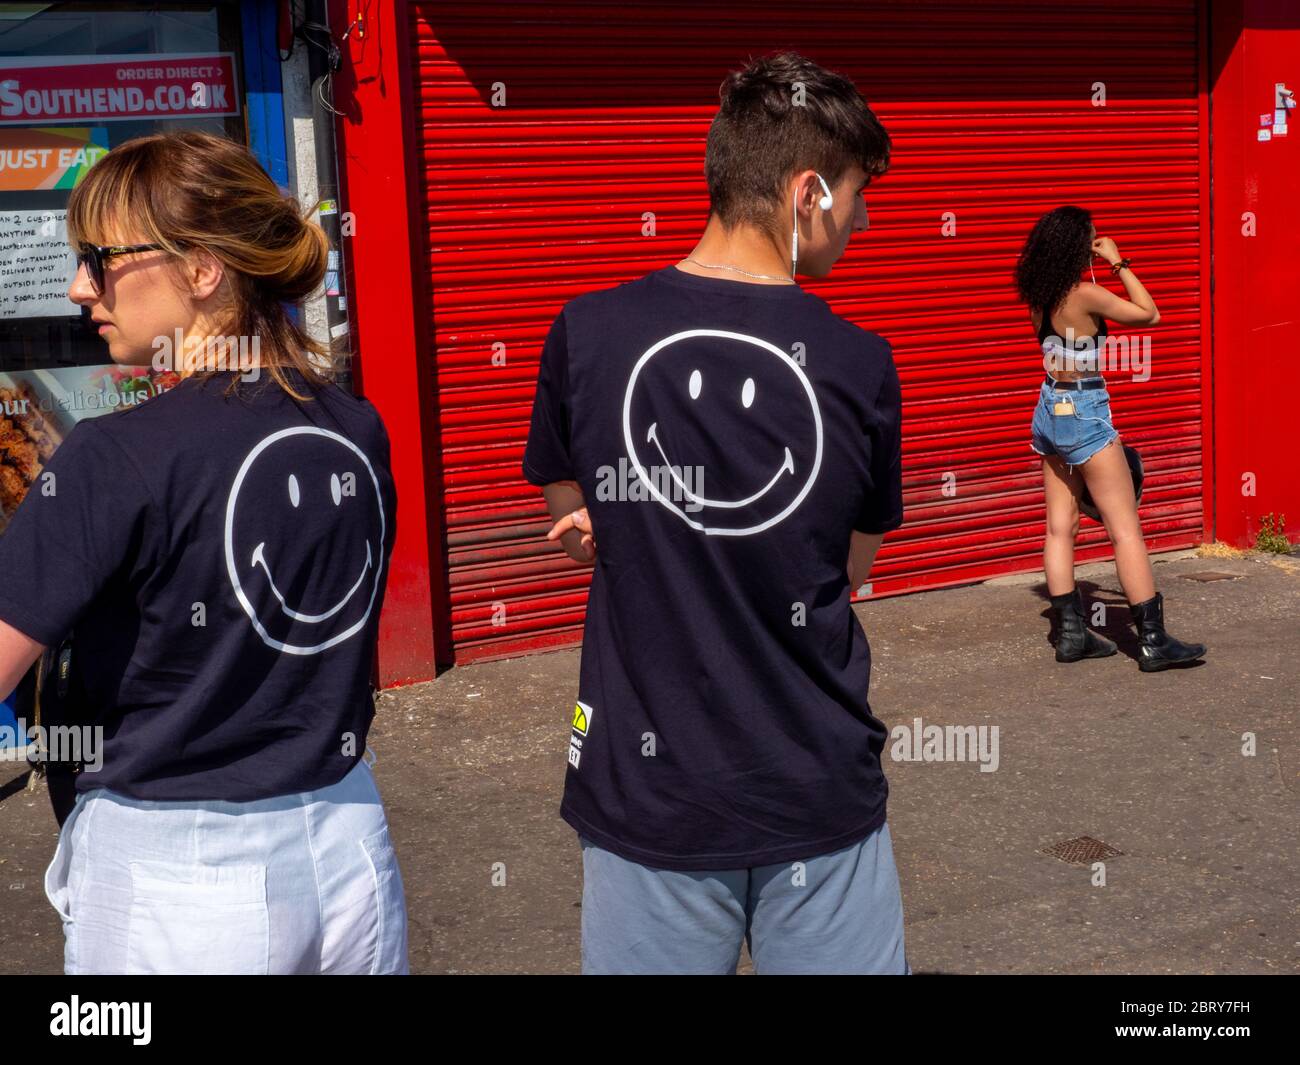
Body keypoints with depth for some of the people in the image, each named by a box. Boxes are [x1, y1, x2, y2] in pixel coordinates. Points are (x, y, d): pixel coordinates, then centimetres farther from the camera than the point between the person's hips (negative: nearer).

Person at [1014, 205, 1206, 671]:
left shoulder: (1039, 299, 3)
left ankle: (1070, 632, 13)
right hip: (1085, 413, -8)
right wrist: (1119, 262, -4)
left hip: (1050, 412, 8)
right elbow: (1149, 314, -7)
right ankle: (1153, 640, -3)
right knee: (1126, 528, -4)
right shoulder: (1086, 295, -18)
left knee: (1060, 526, 9)